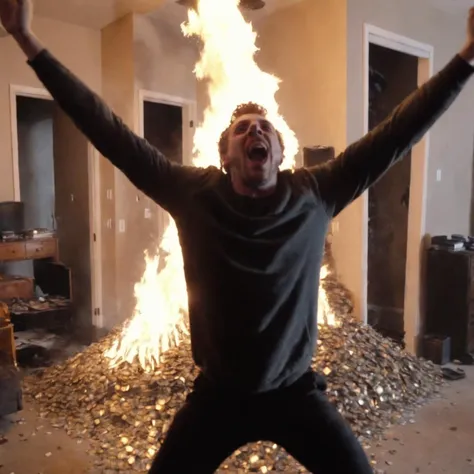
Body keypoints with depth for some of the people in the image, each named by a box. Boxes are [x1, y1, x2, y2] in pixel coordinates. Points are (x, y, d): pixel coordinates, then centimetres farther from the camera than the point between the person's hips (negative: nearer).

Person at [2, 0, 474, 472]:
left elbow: (395, 134, -9)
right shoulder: (194, 195, -12)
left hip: (294, 391, 1)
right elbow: (110, 133, -12)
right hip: (218, 394, 0)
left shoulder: (315, 195, -10)